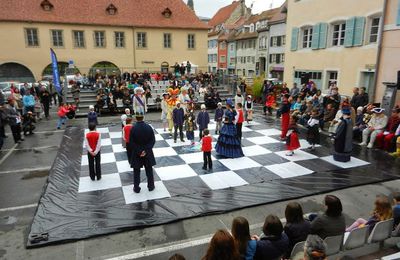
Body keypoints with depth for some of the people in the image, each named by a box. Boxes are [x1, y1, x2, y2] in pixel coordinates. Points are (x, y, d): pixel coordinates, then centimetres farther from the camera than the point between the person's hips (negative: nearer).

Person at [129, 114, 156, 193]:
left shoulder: (133, 129, -16)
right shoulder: (149, 127, -10)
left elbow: (131, 143, -14)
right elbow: (153, 141, -9)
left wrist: (138, 152, -9)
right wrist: (146, 150, -10)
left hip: (136, 154, -2)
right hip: (148, 153, 2)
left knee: (136, 172, 13)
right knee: (149, 170, 16)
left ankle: (136, 188, 23)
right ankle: (151, 186, 28)